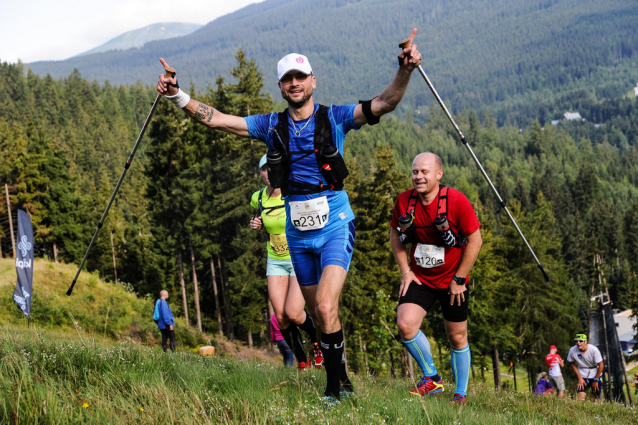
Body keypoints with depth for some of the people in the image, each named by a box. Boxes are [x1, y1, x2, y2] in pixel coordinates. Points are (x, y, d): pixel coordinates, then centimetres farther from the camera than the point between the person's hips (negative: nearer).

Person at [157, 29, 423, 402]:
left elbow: (384, 104, -14)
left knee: (326, 308, -19)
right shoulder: (272, 126, 5)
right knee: (321, 314, 13)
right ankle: (343, 379, 28)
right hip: (298, 232, 5)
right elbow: (217, 120, 4)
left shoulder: (334, 118, -4)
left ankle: (334, 386, -6)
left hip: (335, 227, -4)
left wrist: (404, 72, -32)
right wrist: (178, 97, -7)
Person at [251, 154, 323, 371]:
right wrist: (256, 224, 1)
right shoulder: (258, 198, 0)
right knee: (281, 317, -6)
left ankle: (318, 344, 17)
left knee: (293, 314, -15)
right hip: (276, 262, 4)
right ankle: (303, 364, 10)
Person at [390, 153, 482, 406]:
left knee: (457, 338, 7)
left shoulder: (456, 201, -17)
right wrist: (405, 270, 0)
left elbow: (475, 240, -12)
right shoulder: (404, 201, -7)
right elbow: (395, 236, 9)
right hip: (419, 278, 3)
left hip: (452, 282, -2)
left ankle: (461, 394, 24)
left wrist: (459, 279, -11)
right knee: (405, 324, -19)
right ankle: (431, 378, 0)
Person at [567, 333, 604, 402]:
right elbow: (573, 364, 1)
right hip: (582, 376, 1)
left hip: (595, 375, -1)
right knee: (580, 398, -15)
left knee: (596, 398, -3)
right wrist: (580, 378, -5)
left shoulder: (593, 349, -23)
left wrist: (596, 380, -9)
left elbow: (601, 365, -13)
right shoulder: (573, 350, -16)